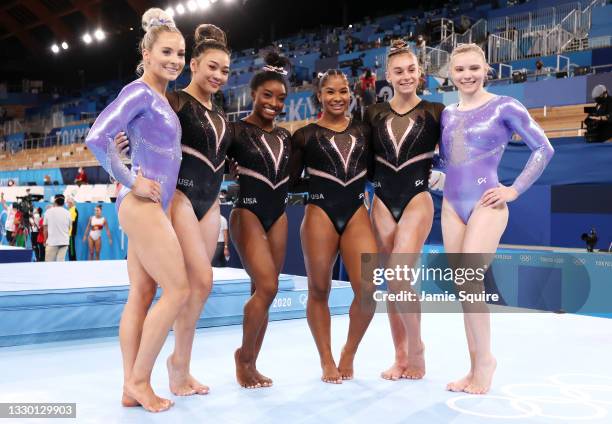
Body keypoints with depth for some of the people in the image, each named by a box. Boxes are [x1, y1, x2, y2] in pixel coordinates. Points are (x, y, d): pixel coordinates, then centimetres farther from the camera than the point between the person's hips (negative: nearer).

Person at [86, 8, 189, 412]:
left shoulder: (161, 98, 17)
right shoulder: (139, 92, -10)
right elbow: (97, 137, -21)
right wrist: (131, 183, -15)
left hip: (153, 207, 9)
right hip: (142, 206, -9)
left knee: (142, 295, 8)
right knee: (178, 290, -8)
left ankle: (132, 388, 14)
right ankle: (139, 381, 3)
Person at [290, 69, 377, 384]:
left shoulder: (363, 131, 13)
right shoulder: (306, 135, 5)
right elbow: (291, 180, 6)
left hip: (357, 214, 2)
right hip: (319, 214, -2)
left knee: (368, 289, -10)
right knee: (319, 290, 4)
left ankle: (349, 353, 12)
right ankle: (327, 361, 19)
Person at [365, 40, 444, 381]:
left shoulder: (435, 112, 0)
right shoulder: (374, 114, 7)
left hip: (417, 201, -3)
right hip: (383, 202, 4)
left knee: (399, 277, -16)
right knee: (392, 282, 6)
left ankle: (416, 347, 6)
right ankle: (401, 357, 17)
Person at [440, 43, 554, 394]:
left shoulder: (504, 107, -3)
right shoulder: (447, 114, 11)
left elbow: (543, 148, -3)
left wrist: (515, 190, -7)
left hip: (486, 205, -5)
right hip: (451, 206, 6)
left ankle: (485, 359, 3)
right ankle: (476, 367, 14)